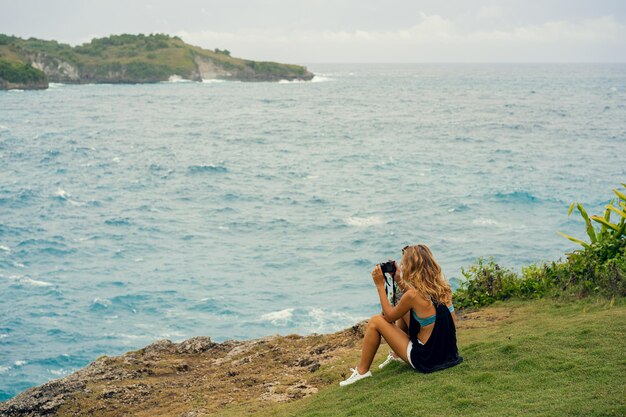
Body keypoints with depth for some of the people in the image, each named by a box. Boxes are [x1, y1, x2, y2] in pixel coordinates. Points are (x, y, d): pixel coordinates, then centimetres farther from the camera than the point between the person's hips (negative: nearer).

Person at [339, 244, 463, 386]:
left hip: (426, 362, -7)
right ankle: (397, 355, 39)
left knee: (376, 321, 3)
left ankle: (362, 372, 15)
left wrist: (380, 286, -1)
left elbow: (389, 317, -5)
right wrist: (399, 281, 17)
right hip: (448, 352, 7)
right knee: (404, 310, 24)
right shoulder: (442, 287, -2)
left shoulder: (413, 295, -22)